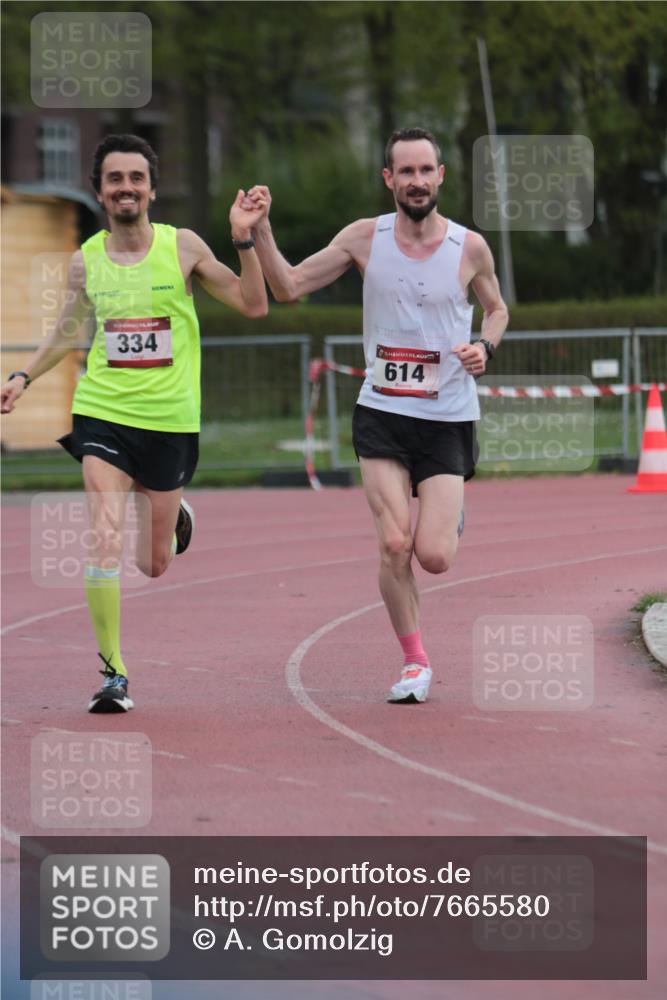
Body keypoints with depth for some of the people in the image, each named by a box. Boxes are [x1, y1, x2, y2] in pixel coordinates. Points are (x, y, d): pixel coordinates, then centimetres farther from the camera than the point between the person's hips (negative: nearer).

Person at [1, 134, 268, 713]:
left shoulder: (182, 247, -3)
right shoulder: (86, 261, 2)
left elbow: (254, 305, 0)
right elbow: (68, 333, 18)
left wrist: (244, 240, -12)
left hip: (170, 420, 0)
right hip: (102, 415, 0)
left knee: (154, 564, 10)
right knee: (105, 541, -17)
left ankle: (172, 515, 47)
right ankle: (113, 674, -7)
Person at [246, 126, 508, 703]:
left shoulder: (470, 247, -4)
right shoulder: (366, 238, -2)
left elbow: (497, 308, 14)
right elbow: (288, 288, -1)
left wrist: (485, 348, -6)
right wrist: (261, 230, -15)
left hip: (448, 418, -1)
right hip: (382, 415, 1)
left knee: (433, 558, -9)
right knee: (394, 544, -12)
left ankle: (450, 517, 30)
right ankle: (415, 661, 7)